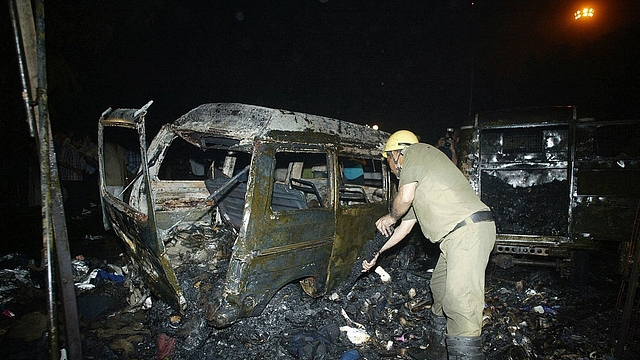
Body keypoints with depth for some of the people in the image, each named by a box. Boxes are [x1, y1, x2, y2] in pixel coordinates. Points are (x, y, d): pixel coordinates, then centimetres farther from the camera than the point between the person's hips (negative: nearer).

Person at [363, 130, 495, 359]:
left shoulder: (416, 151, 1)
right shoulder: (418, 184, 27)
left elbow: (405, 198, -10)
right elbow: (406, 225, 30)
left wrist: (390, 217, 12)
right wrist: (377, 253, 35)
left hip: (469, 229, -11)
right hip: (456, 236, 11)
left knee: (459, 303, -16)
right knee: (439, 289, 20)